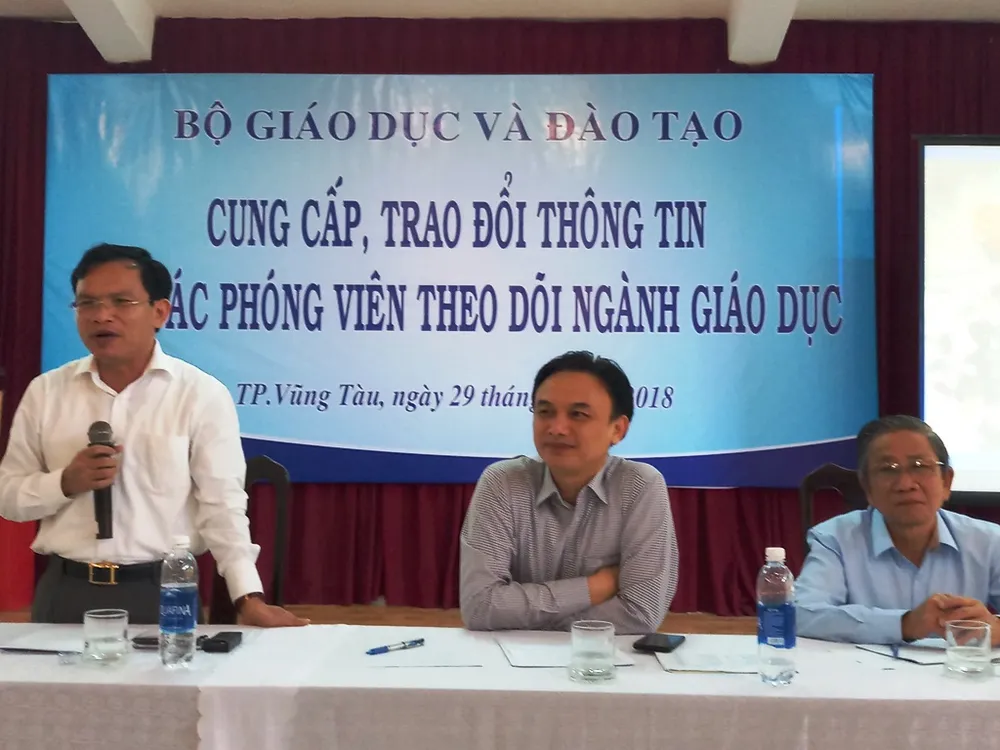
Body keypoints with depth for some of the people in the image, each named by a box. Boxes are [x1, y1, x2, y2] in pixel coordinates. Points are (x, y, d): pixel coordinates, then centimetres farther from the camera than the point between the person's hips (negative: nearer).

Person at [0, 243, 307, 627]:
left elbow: (223, 505, -8)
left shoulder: (202, 394, -6)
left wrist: (249, 597, -15)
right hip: (64, 592, 3)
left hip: (163, 593, -2)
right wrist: (66, 482, -12)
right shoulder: (45, 391, 4)